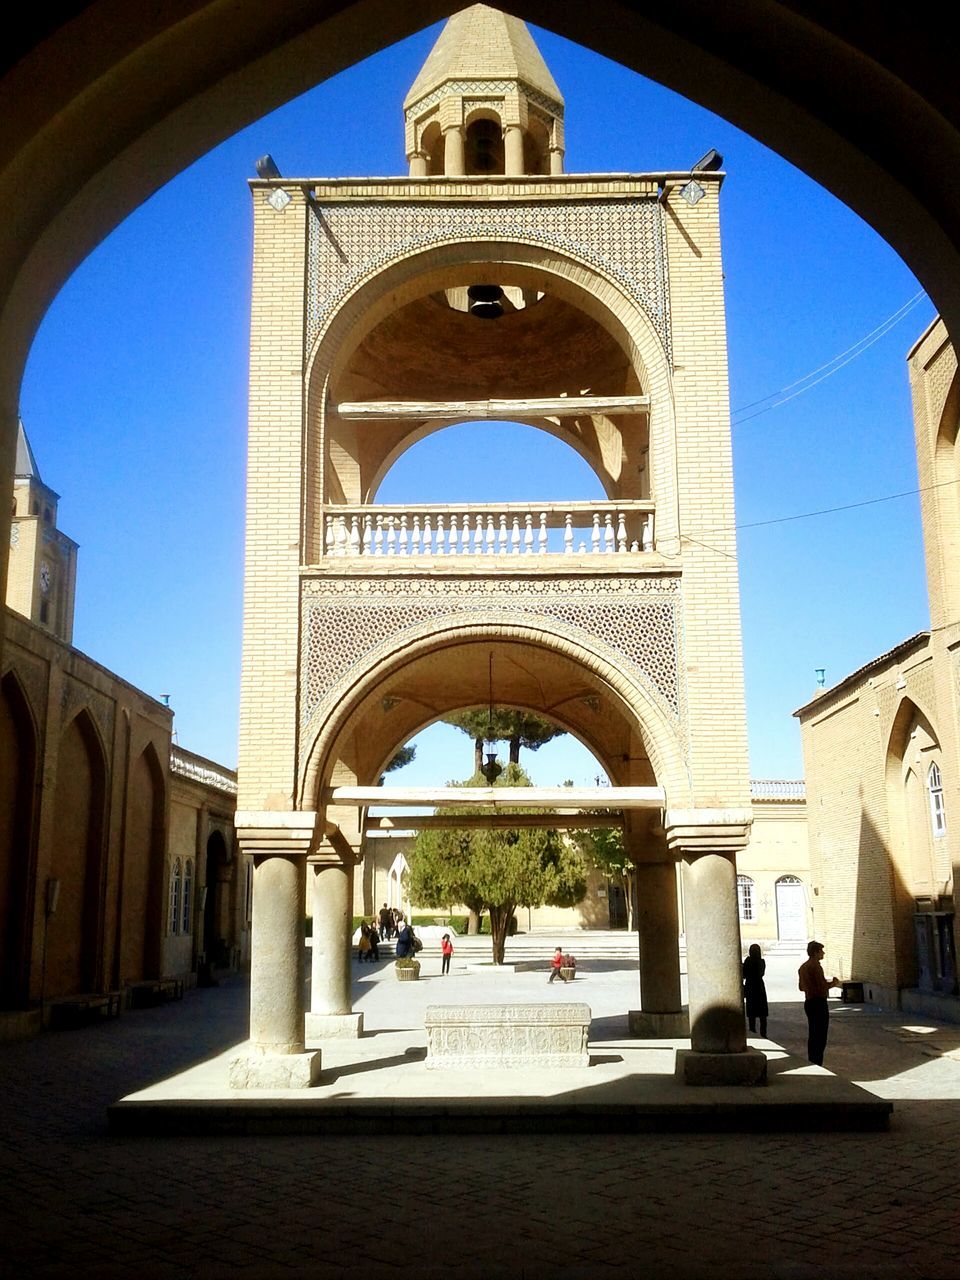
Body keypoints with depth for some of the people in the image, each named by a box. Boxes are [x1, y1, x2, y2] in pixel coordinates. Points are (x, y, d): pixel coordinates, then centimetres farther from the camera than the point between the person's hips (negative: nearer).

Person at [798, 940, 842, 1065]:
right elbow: (823, 985, -21)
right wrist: (834, 983, -2)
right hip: (818, 1003, -10)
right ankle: (817, 1064, -7)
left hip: (808, 1002, 10)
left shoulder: (803, 966, 14)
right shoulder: (816, 966, -15)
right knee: (820, 1037, -6)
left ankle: (811, 1064, 19)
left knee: (812, 1036, 15)